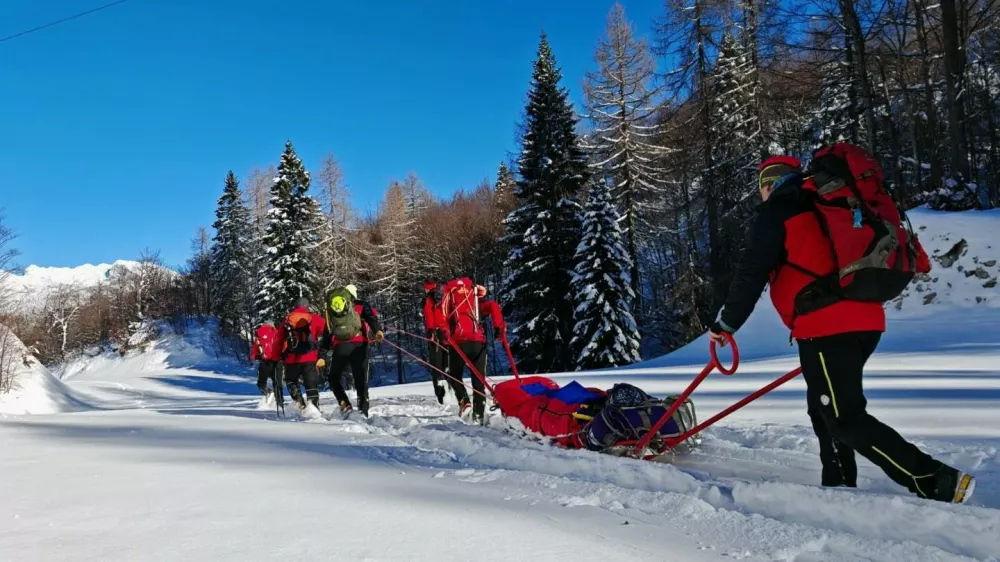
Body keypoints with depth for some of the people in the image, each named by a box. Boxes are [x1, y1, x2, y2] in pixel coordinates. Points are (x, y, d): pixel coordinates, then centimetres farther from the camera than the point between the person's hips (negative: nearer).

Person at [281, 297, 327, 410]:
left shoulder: (286, 320, 12)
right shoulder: (314, 318, 5)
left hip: (291, 359, 2)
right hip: (310, 359, -2)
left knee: (291, 381, 23)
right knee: (312, 385, 6)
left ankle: (300, 403, 3)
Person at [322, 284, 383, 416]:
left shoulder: (332, 308, 25)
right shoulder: (360, 305, 16)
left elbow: (327, 332, 24)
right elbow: (371, 317, -5)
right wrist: (377, 330, -21)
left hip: (340, 347, 2)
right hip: (359, 345, -1)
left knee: (334, 378, 20)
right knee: (361, 380, 3)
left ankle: (345, 404, 4)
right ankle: (363, 409, -9)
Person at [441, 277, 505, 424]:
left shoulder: (450, 294, 20)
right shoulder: (477, 297, 22)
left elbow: (442, 312, 1)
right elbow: (493, 306, 3)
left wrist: (444, 332, -5)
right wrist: (499, 326, -3)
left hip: (459, 341, -1)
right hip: (479, 341, 1)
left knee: (454, 374, 19)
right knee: (479, 380, 8)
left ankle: (463, 400, -3)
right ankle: (479, 415, -2)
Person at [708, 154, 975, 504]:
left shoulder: (776, 211, 0)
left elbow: (752, 273, -7)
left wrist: (726, 324, 2)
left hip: (825, 326, -9)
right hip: (864, 319, 9)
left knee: (845, 419, -8)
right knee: (825, 408, 19)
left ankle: (938, 483, -12)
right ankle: (839, 486, 23)